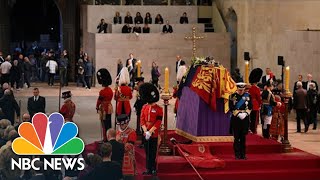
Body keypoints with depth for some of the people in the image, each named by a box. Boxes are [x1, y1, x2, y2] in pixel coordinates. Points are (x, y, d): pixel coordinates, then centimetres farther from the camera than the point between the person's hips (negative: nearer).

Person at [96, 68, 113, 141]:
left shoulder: (102, 91, -21)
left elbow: (99, 100, -13)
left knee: (105, 124, -1)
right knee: (109, 123, 15)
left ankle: (105, 138, 2)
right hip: (110, 108, 8)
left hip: (104, 109, -8)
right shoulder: (110, 90, 3)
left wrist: (97, 107, 1)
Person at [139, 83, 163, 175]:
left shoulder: (159, 109, -7)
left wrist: (150, 131, -17)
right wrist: (145, 131, -9)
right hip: (146, 133, 4)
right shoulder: (144, 107, 6)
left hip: (154, 134, -4)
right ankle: (149, 169, 15)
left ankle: (153, 169, 9)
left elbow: (158, 122, -11)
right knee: (147, 152, 9)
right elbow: (142, 120, 4)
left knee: (153, 152, 1)